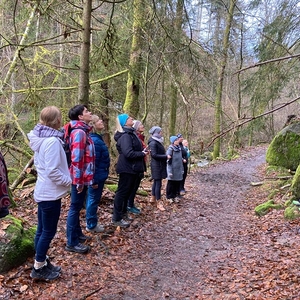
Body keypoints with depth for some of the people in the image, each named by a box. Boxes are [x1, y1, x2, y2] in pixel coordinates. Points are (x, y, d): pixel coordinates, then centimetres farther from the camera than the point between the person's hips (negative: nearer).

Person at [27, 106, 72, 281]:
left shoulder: (41, 138, 7)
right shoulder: (52, 141, -22)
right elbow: (52, 171, -26)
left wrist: (66, 176, 14)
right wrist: (69, 180, -11)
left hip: (43, 191, 9)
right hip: (50, 193, -9)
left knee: (42, 230, 17)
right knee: (49, 232, 3)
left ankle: (42, 263, 30)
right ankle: (39, 269, 16)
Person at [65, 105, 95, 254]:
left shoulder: (82, 131, 13)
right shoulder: (79, 132, -19)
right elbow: (76, 158, -24)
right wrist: (78, 180, -22)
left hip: (83, 177, 10)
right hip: (80, 178, -10)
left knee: (77, 207, 20)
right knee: (75, 208, -1)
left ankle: (77, 233, 34)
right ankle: (72, 243, 8)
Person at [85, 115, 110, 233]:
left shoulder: (96, 138, 10)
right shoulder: (95, 141, -22)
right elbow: (93, 162, -24)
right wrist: (94, 180, -22)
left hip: (98, 175, 10)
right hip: (97, 176, -10)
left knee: (92, 199, 18)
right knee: (94, 200, 3)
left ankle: (92, 223, 31)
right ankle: (91, 225, 16)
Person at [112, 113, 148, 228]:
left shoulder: (130, 133, 15)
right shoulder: (125, 135, -18)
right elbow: (128, 153, -27)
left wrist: (143, 151, 2)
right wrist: (142, 154, -14)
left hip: (132, 168, 10)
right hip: (127, 168, -10)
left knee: (127, 192, 18)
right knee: (122, 192, -4)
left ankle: (123, 213, 30)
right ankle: (116, 218, 3)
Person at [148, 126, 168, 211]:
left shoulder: (158, 141, 12)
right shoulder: (153, 143, -16)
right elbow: (154, 155, -22)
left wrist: (166, 156, 2)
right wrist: (166, 156, -18)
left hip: (159, 165, 9)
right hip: (156, 165, -9)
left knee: (156, 182, 18)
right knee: (158, 183, -6)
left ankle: (153, 198, 30)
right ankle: (159, 203, -1)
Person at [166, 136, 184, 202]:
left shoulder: (179, 148, 9)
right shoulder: (170, 149, -11)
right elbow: (169, 161, -13)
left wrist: (182, 169, 16)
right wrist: (170, 171, -16)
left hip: (178, 170, 6)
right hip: (173, 169, -6)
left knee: (177, 183, 10)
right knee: (171, 183, 2)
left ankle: (176, 196, 21)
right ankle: (170, 197, 12)